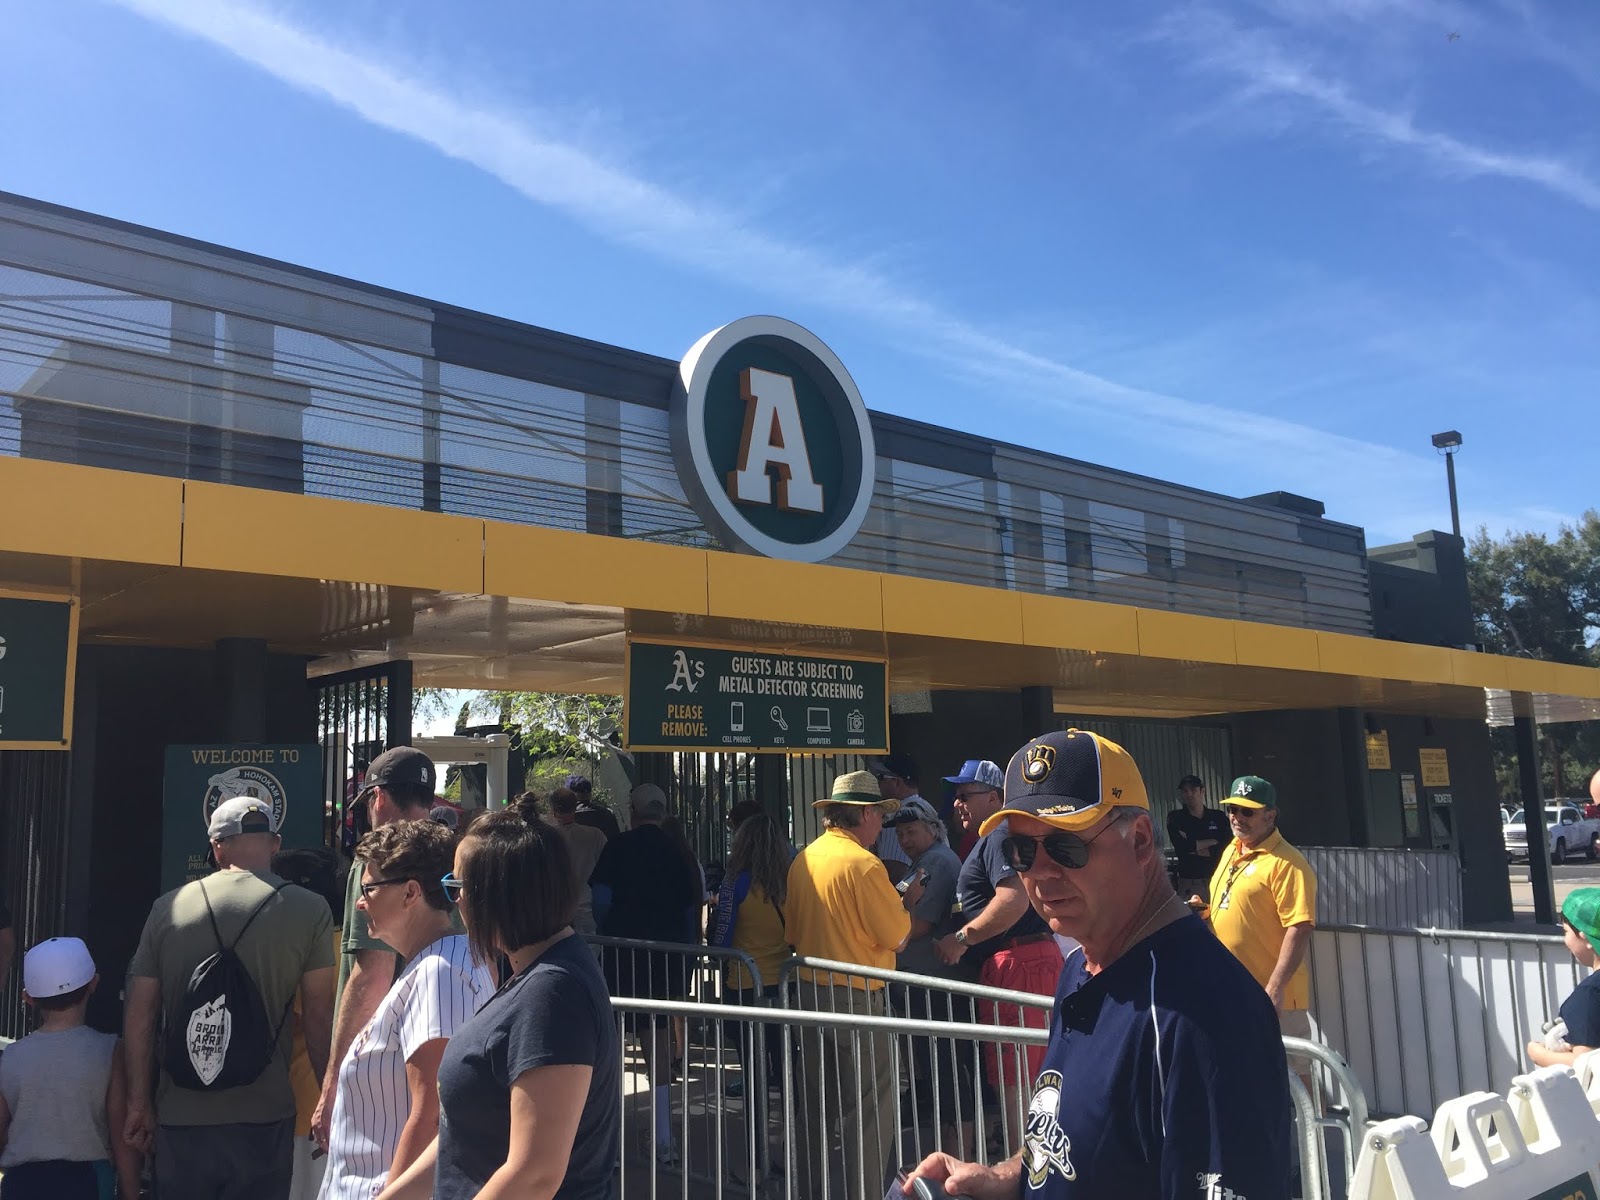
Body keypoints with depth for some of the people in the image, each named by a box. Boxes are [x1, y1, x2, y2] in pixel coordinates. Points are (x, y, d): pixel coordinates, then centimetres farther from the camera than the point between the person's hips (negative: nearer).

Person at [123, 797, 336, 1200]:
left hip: (180, 1119, 3)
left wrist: (138, 1103, 15)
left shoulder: (169, 907, 2)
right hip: (263, 1120, -2)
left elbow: (139, 1013, 5)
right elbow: (319, 1014, -4)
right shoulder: (308, 910, -6)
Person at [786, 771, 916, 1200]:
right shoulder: (864, 864, -16)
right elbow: (895, 935, -13)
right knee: (869, 1111, 1)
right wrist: (907, 902, 4)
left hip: (809, 993, 8)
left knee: (818, 1105, 18)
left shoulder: (802, 861, 6)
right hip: (856, 996, -8)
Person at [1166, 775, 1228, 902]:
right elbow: (1182, 847, -7)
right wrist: (1213, 841, 0)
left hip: (1218, 879, 1)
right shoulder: (1175, 818, 6)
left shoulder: (1218, 817, 9)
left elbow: (1228, 846, -3)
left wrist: (1194, 847, -4)